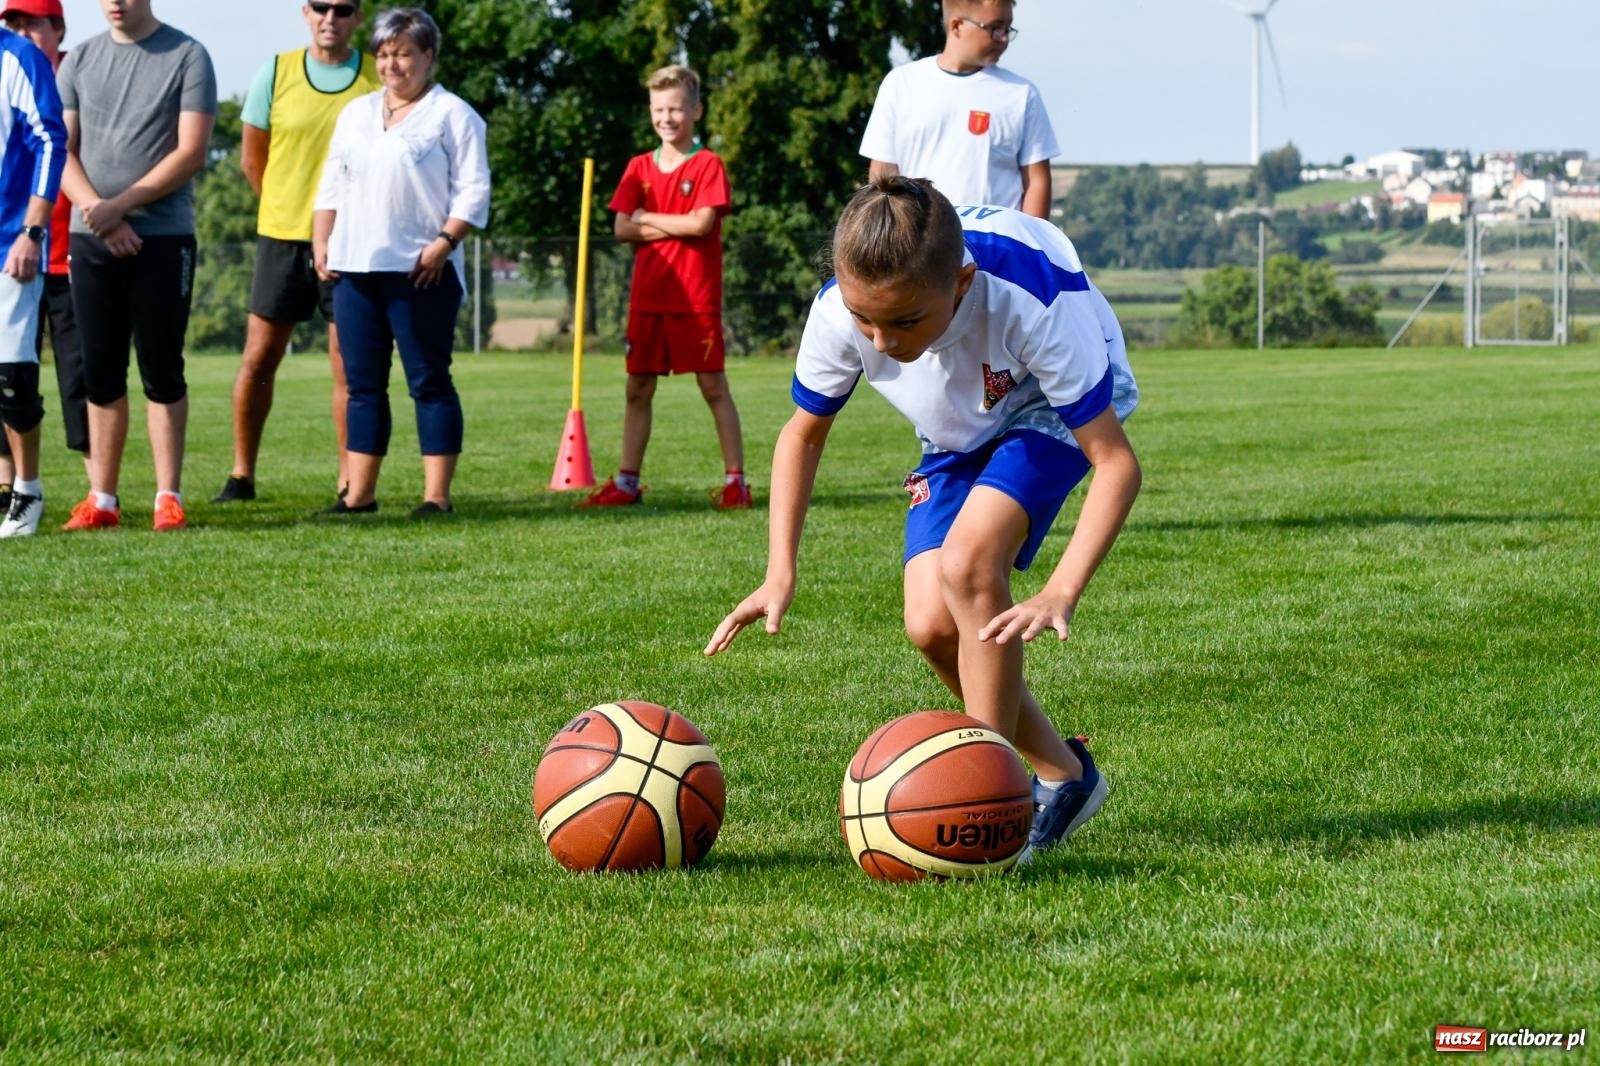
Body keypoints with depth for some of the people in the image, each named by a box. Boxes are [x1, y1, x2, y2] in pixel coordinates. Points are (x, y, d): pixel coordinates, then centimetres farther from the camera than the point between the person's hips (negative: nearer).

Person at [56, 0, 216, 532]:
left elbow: (191, 153, -8)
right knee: (100, 372, 5)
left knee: (162, 372, -1)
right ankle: (102, 499, 9)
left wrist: (120, 205, -13)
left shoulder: (187, 57, -2)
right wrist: (97, 212, -9)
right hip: (89, 238, 4)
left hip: (164, 237, -4)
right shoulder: (79, 61, 10)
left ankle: (168, 497, 4)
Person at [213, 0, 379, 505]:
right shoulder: (276, 72, 2)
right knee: (257, 361, 4)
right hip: (282, 236, 1)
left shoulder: (379, 79, -1)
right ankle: (241, 476, 14)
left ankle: (351, 483, 5)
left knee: (348, 366, -1)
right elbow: (252, 157, 10)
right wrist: (290, 209, 11)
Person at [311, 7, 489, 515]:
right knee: (363, 383, 7)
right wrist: (321, 243, 9)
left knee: (429, 382, -4)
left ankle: (437, 494, -3)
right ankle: (359, 493, 10)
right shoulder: (356, 113, 19)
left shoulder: (452, 115, 1)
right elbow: (332, 184, 20)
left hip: (419, 271, -6)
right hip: (354, 266, 6)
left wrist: (443, 243, -16)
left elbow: (473, 192, -5)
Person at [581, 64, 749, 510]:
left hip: (696, 298, -5)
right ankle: (627, 482, 13)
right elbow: (622, 229, 1)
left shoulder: (708, 165, -3)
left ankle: (735, 480, 2)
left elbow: (702, 223, -16)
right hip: (648, 297, 5)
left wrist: (647, 218, -6)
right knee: (638, 388, 7)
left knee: (713, 387, -1)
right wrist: (676, 227, -10)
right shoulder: (639, 168, 10)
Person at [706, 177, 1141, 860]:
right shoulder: (839, 311, -30)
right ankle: (1062, 774, 11)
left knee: (968, 558, -30)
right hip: (959, 436, 5)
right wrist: (780, 574, -18)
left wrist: (1061, 592, -48)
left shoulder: (1033, 303, -42)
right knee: (931, 623, -13)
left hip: (1050, 409, -5)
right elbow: (803, 434, -8)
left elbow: (1116, 463, -35)